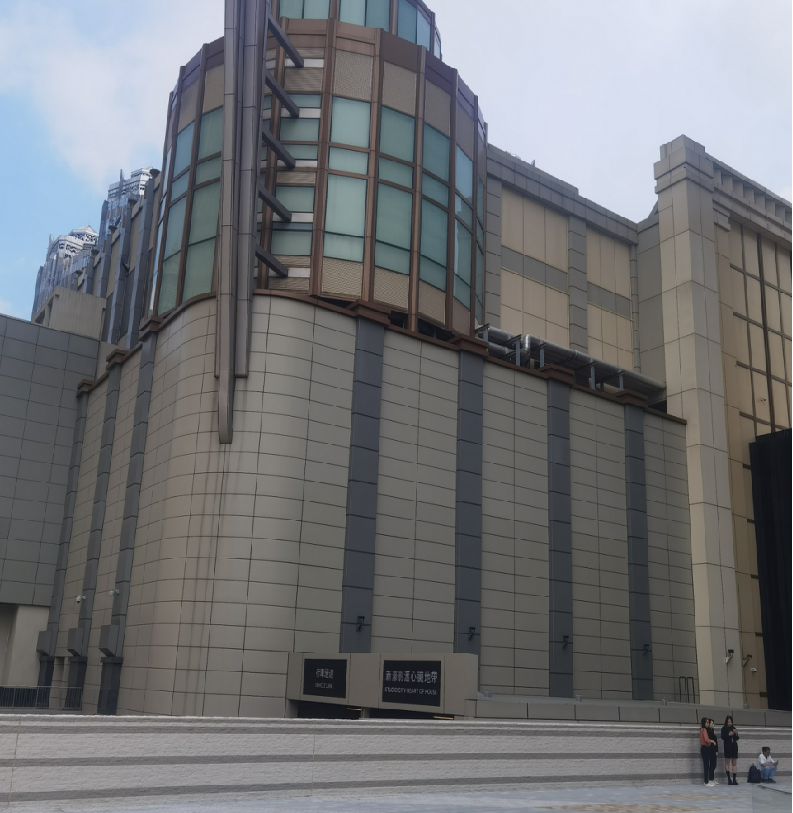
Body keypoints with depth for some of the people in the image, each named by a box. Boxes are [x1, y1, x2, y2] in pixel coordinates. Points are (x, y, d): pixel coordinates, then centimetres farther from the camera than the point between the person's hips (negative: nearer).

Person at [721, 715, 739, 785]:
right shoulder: (724, 728, -1)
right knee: (727, 763, -3)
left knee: (734, 763, 3)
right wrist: (728, 735, -23)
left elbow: (737, 738, 10)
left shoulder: (734, 728, 10)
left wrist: (736, 734, -9)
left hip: (734, 746, 4)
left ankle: (734, 779, 4)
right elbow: (722, 737, -9)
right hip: (727, 747, -4)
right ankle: (729, 778, 2)